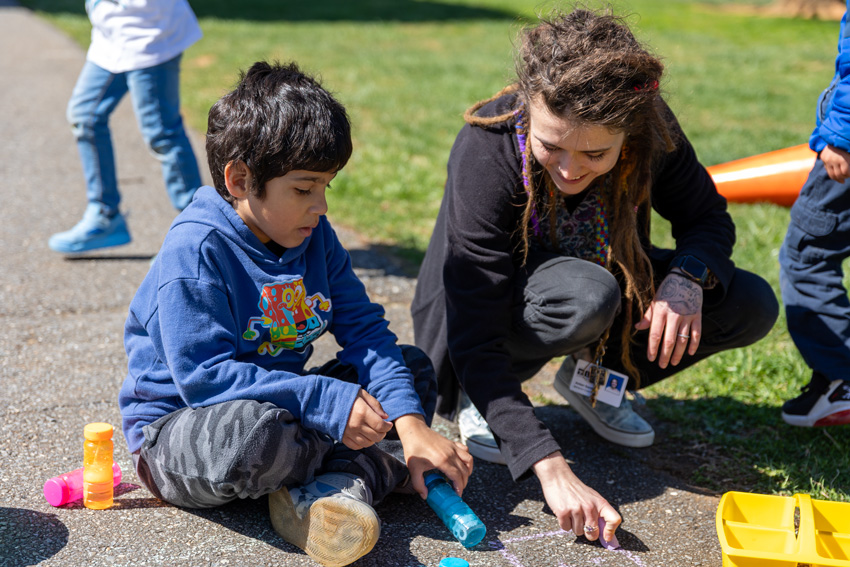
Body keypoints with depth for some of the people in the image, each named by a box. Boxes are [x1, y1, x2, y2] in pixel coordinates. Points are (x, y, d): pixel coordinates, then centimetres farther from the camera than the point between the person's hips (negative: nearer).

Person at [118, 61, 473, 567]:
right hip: (181, 425, -7)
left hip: (282, 406, 8)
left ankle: (332, 487, -23)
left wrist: (411, 423, -18)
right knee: (254, 431, -42)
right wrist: (327, 402, -33)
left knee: (416, 368, 1)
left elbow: (365, 330, -3)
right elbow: (205, 377, -28)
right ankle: (381, 464, -11)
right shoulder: (194, 253, -22)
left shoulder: (315, 237, 1)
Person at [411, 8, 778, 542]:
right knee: (588, 296, -38)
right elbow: (475, 339, -36)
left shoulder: (651, 132, -23)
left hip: (599, 279, 5)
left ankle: (591, 376, 6)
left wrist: (687, 278, -29)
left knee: (752, 306, -14)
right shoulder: (487, 152, -34)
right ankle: (479, 395, -9)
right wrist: (552, 469, -44)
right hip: (494, 305, -4)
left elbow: (709, 219, -4)